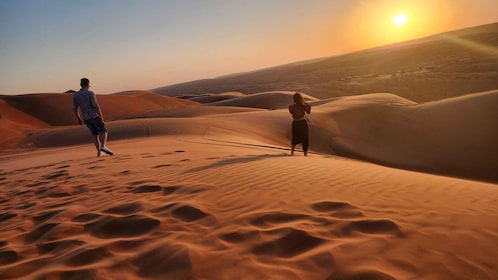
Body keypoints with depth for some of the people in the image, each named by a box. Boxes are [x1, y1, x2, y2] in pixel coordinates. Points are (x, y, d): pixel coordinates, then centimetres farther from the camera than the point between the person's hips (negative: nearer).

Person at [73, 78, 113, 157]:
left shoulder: (75, 95, 3)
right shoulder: (90, 93, -13)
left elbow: (75, 109, 6)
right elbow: (96, 106, -21)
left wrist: (79, 119, 17)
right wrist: (101, 117, -17)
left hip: (86, 119, 5)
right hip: (94, 117, -5)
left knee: (95, 134, 16)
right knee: (103, 131, 5)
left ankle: (99, 152, 9)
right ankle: (103, 147, -17)